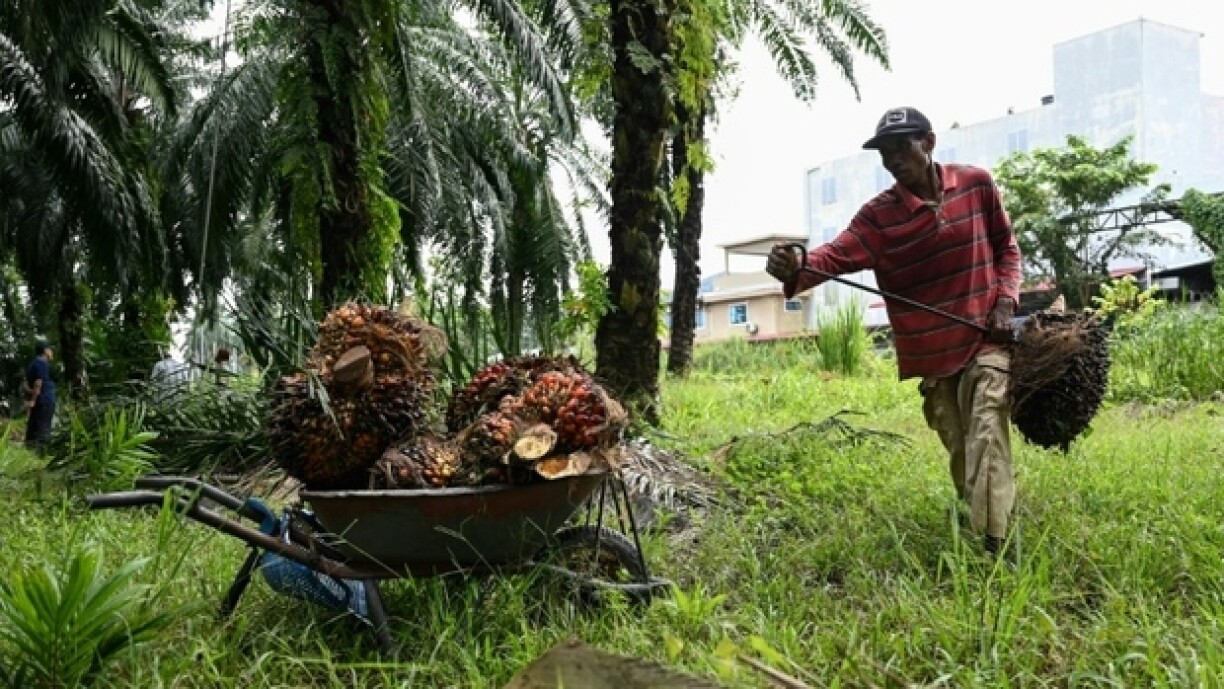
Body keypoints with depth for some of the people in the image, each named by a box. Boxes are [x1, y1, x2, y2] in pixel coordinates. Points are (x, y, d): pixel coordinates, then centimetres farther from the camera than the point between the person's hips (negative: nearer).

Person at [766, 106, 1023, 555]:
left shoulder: (977, 183, -2)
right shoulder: (878, 215, -7)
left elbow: (1006, 246, 11)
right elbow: (837, 253, -25)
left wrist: (1006, 299, -4)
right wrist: (797, 269, -47)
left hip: (986, 338, -1)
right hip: (931, 353, 1)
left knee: (986, 438, -13)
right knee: (959, 450, 11)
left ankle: (994, 550, -14)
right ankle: (975, 530, 32)